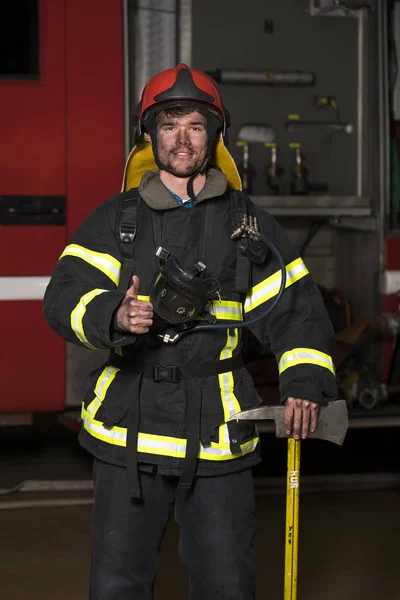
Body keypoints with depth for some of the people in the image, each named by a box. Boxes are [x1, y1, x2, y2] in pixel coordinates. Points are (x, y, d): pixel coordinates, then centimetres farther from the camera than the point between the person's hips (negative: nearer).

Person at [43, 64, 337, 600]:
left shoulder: (248, 223, 8)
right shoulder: (114, 220, 6)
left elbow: (296, 309, 7)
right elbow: (65, 295, -6)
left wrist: (305, 381, -10)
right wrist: (113, 316, -28)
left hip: (218, 435, 0)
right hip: (128, 432, 0)